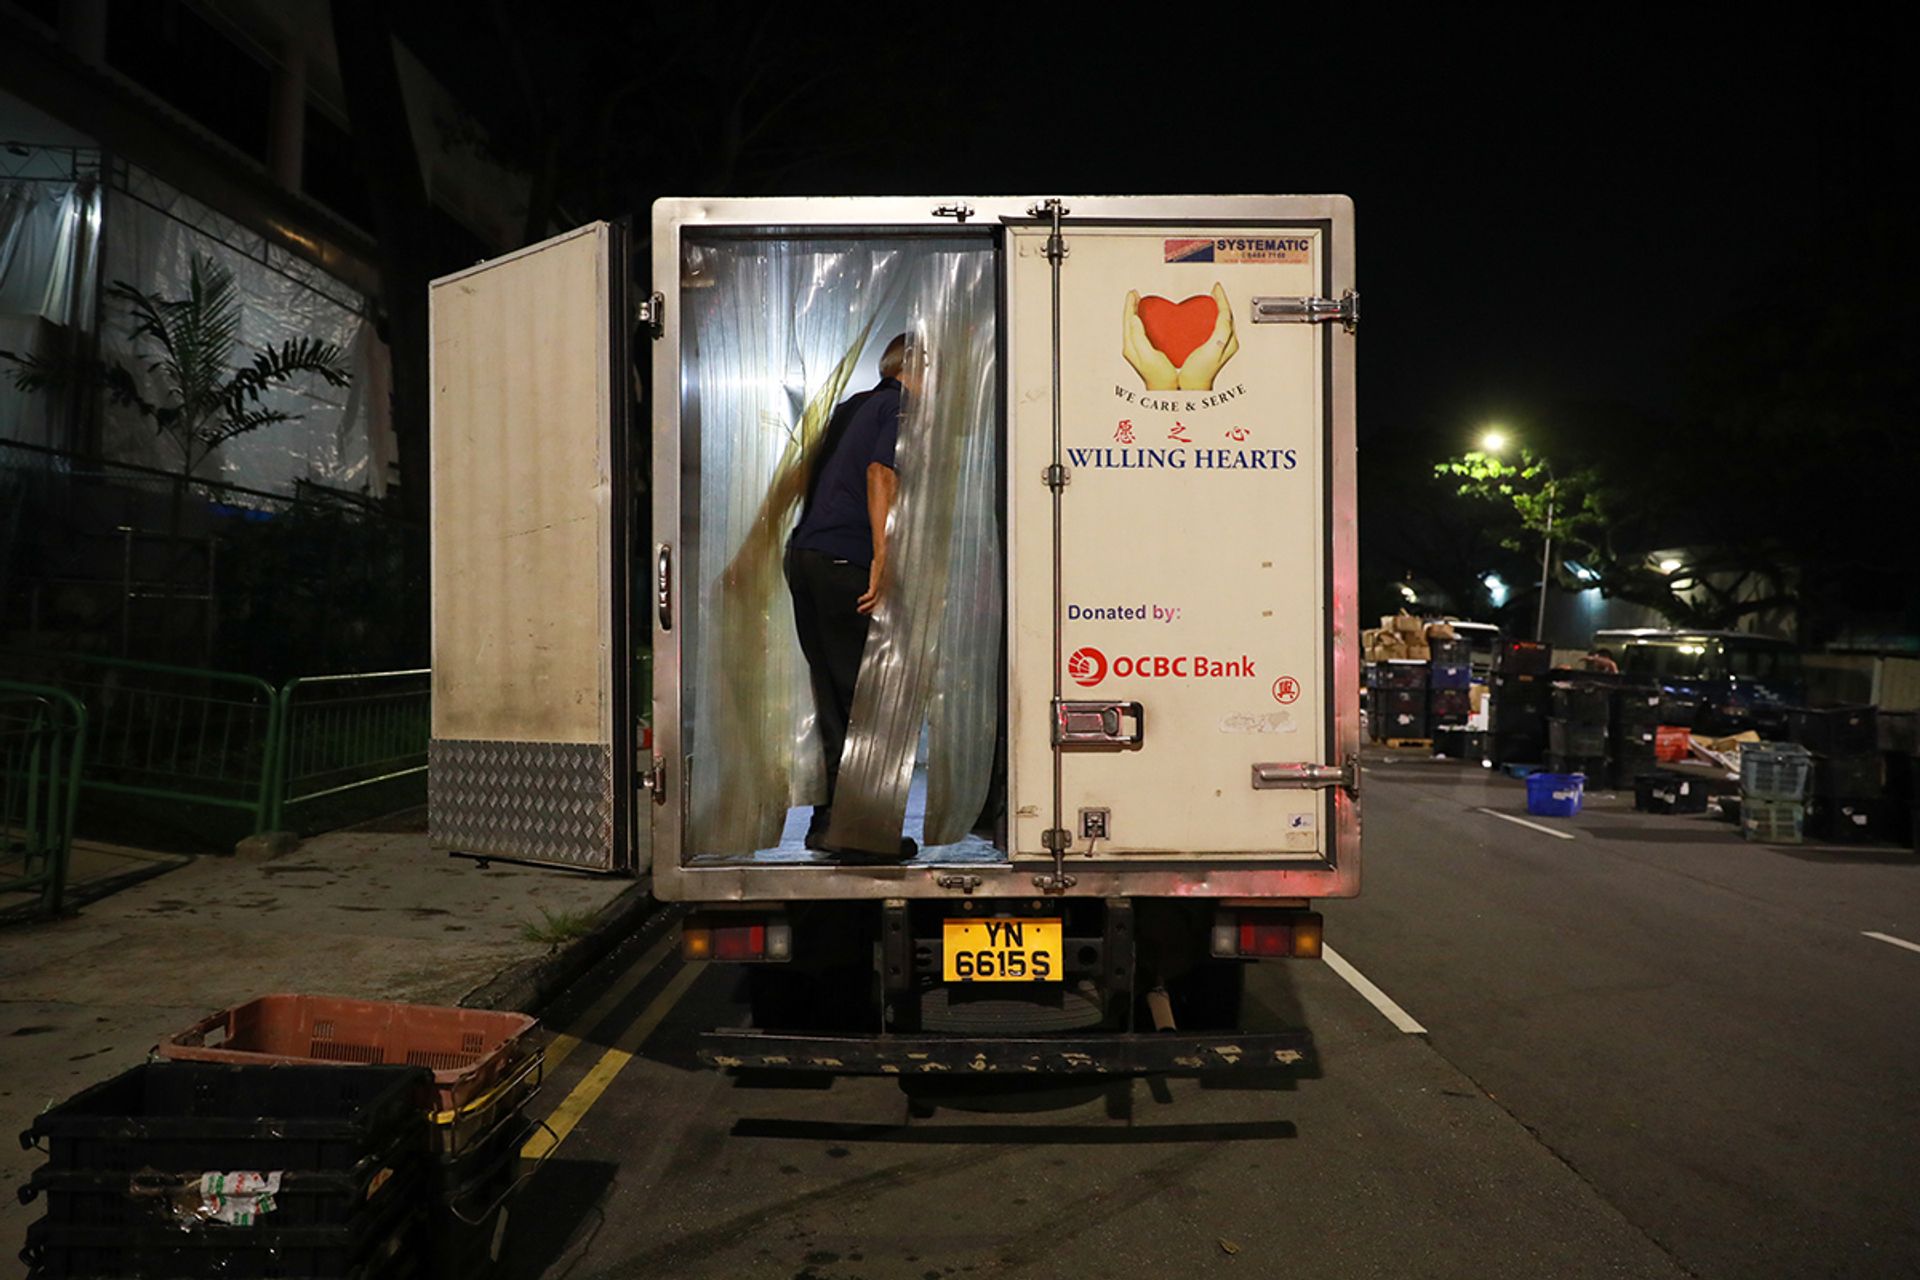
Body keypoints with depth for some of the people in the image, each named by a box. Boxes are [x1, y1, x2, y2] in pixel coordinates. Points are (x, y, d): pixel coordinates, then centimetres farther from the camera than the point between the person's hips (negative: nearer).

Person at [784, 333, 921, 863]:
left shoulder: (853, 406, 25)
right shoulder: (900, 405, 0)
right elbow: (880, 472, -16)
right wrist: (882, 556, -22)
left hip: (803, 553, 9)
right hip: (845, 561, -9)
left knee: (834, 696, 12)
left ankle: (828, 819, 16)